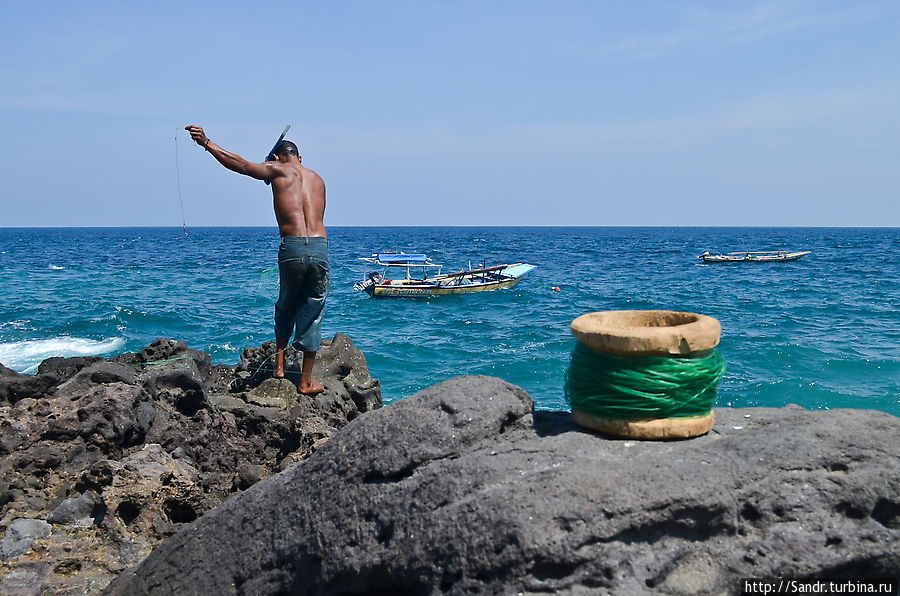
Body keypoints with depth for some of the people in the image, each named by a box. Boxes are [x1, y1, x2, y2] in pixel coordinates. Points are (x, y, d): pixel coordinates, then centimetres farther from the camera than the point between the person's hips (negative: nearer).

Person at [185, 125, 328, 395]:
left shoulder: (278, 171, 9)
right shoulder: (317, 179, 22)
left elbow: (240, 164, 2)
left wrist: (207, 143, 8)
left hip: (291, 248, -2)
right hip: (320, 248, 2)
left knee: (285, 307, 23)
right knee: (312, 314, 10)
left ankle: (279, 363, 23)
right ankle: (306, 381, 14)